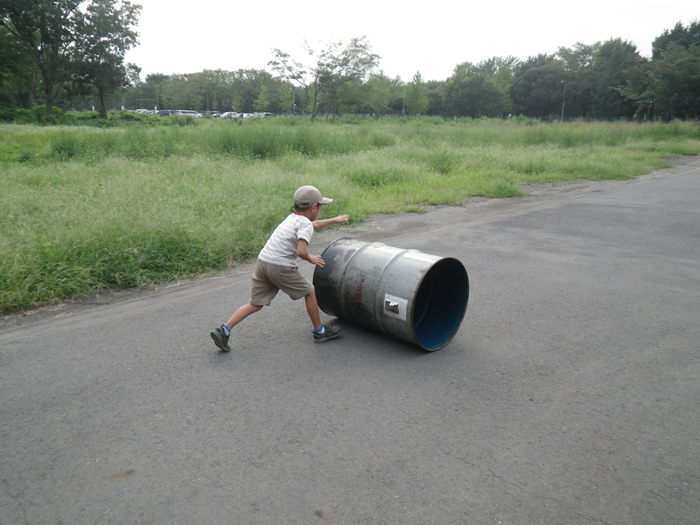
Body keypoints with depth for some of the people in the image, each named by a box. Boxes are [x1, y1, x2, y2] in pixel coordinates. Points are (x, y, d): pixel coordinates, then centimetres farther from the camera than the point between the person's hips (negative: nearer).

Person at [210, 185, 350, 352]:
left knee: (255, 304, 12)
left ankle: (223, 330, 2)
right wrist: (311, 259, 0)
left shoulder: (292, 217, 19)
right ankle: (320, 331, 24)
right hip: (281, 267, -7)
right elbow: (301, 251, -21)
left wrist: (334, 220, 51)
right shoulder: (305, 224, -6)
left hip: (262, 262, 7)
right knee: (309, 292, 13)